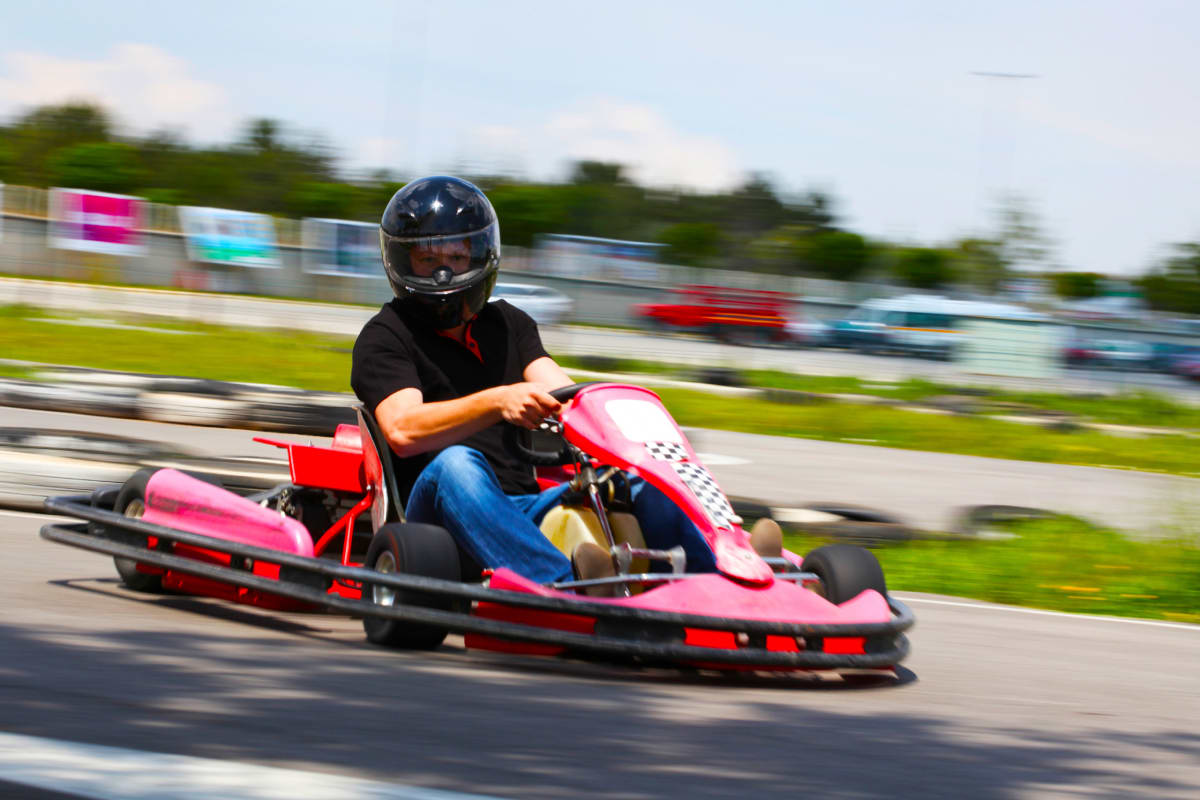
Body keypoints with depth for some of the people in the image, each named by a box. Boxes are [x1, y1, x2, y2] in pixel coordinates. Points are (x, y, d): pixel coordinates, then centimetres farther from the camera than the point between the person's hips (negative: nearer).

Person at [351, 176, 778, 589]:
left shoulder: (507, 324, 21)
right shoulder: (386, 337, 4)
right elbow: (403, 431, -15)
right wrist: (498, 402, -30)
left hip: (522, 510, 5)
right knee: (456, 463, -37)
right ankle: (568, 589, -62)